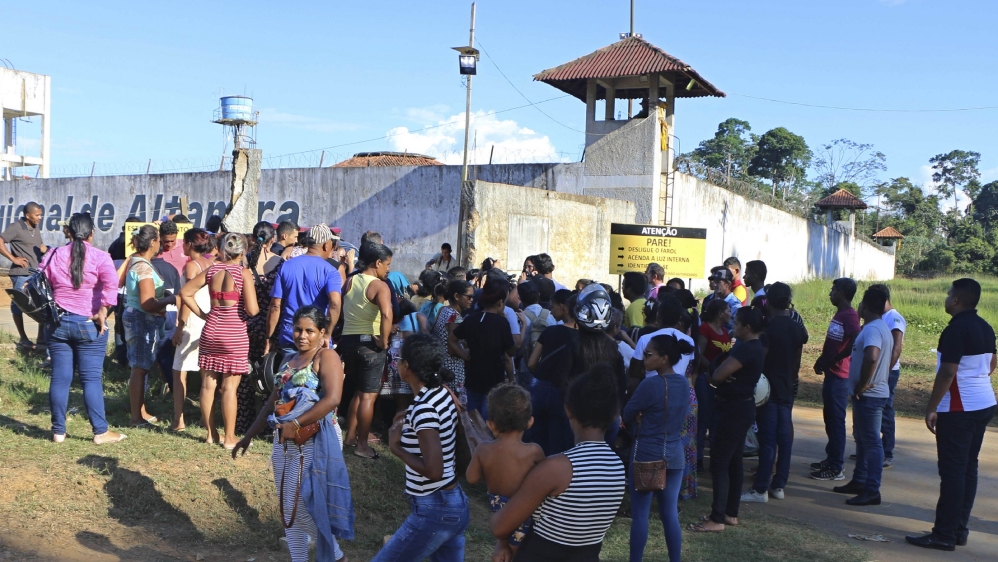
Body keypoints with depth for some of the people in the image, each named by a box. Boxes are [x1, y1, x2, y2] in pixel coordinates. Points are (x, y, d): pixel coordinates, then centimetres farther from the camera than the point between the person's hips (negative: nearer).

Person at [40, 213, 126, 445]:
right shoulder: (100, 257, -6)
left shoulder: (53, 256, 6)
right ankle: (101, 432, 2)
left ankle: (58, 431, 13)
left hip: (57, 323, 3)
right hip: (89, 324, -3)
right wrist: (102, 311, -14)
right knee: (91, 378, -1)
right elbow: (111, 284, -21)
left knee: (60, 378, 7)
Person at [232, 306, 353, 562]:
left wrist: (295, 424, -24)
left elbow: (332, 399, -24)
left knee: (304, 505, -6)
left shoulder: (326, 357, -10)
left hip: (314, 441, -8)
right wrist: (249, 436, 20)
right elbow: (272, 402, 19)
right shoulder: (291, 360, 14)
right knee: (288, 507, 11)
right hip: (284, 442, 8)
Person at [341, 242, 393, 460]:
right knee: (368, 396, 2)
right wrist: (384, 340, -20)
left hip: (347, 340, 7)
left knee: (359, 391, 23)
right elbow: (386, 315, -31)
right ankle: (362, 445, 6)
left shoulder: (350, 281, 8)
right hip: (369, 342, -7)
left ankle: (351, 435, 30)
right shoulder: (380, 286, -14)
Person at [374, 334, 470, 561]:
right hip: (455, 503, 9)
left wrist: (396, 447, -16)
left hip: (434, 511, -9)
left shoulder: (423, 408, -23)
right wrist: (411, 421, 11)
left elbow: (433, 471, -28)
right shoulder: (443, 394, 2)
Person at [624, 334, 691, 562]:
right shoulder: (684, 383, 3)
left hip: (646, 455, -6)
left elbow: (627, 417, -8)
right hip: (674, 455, 6)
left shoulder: (650, 385, -18)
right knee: (670, 513, 13)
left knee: (640, 514, 3)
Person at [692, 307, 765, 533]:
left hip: (735, 409, -11)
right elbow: (720, 375, 12)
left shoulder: (746, 349, -21)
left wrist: (714, 374, -3)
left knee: (719, 461, -7)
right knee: (733, 461, 15)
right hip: (743, 406, 11)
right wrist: (724, 376, -10)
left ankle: (717, 519, -4)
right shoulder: (756, 347, 12)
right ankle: (731, 513, 23)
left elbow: (718, 375, -25)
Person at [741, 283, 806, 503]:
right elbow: (797, 361, 13)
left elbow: (760, 360, -15)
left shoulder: (767, 328, -14)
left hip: (768, 389, -7)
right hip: (787, 390, 7)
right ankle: (778, 485, 16)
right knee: (784, 438, 9)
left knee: (767, 440, -5)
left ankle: (760, 489, -2)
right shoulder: (797, 329, 7)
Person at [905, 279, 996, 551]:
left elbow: (947, 373, -21)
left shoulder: (956, 330, -18)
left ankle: (945, 534, -1)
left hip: (959, 410, -9)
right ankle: (960, 529, 19)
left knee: (952, 470, -5)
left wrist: (931, 408, -15)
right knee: (969, 468, 13)